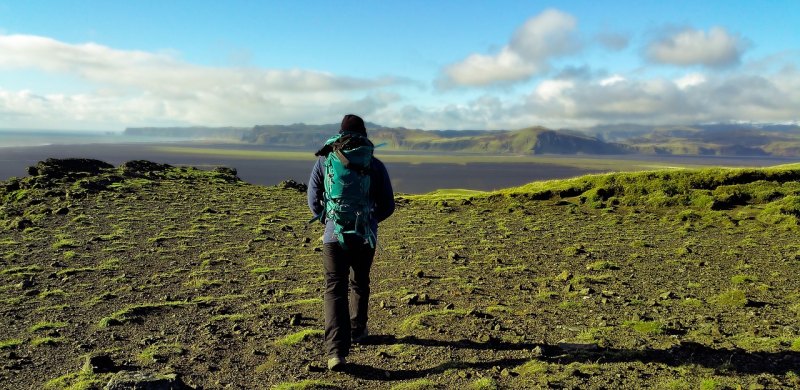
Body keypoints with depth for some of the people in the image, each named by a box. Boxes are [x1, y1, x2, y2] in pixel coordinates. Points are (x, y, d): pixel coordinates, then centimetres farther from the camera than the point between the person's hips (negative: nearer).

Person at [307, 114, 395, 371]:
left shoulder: (325, 161, -1)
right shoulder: (375, 166, -2)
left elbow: (313, 199, 5)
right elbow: (388, 205, 3)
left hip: (334, 236, -1)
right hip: (365, 237, 1)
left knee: (335, 290, -1)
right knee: (359, 285, 22)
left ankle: (336, 351, -14)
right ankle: (357, 331, 39)